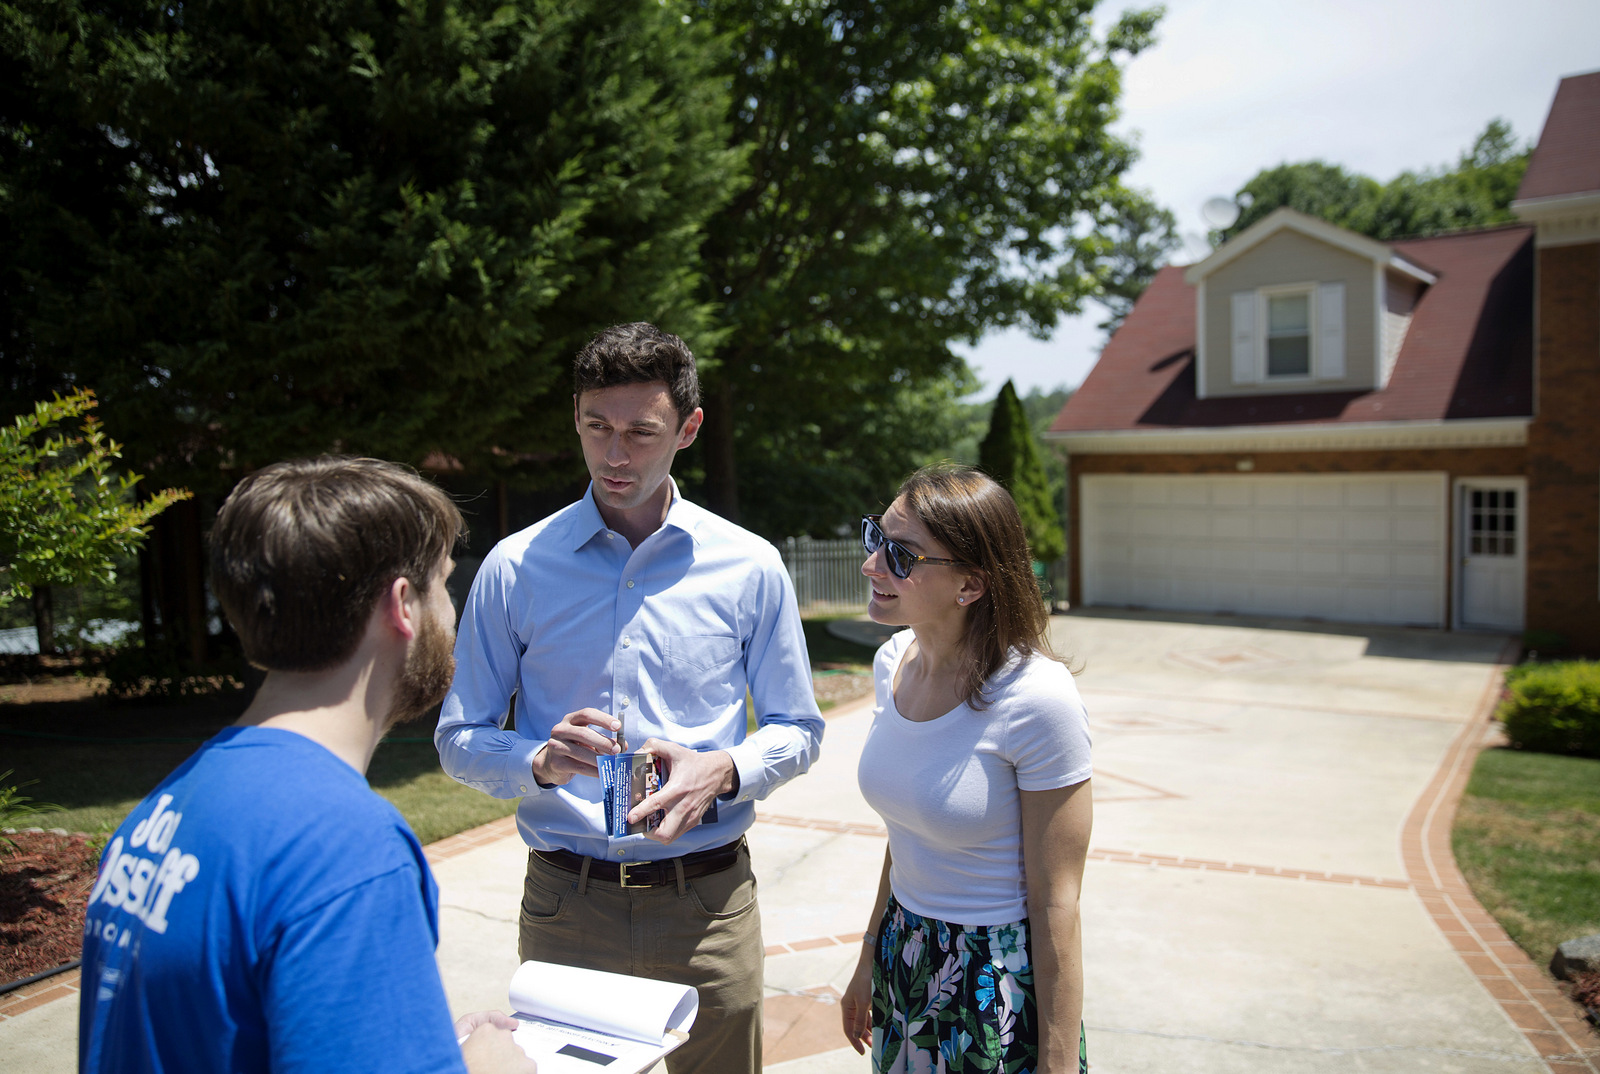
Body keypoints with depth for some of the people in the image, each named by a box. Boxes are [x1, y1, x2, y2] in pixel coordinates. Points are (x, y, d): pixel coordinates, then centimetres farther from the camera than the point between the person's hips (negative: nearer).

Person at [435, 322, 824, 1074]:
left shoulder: (750, 568, -2)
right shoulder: (515, 568, -3)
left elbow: (795, 730, 6)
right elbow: (458, 741, 2)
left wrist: (722, 771, -14)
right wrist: (541, 763, -19)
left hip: (708, 900, 1)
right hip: (564, 905, 0)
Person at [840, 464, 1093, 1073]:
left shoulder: (1037, 699, -25)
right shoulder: (894, 662, -4)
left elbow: (1055, 905, -18)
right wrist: (872, 956, 15)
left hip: (1002, 982, -6)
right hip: (904, 958, 7)